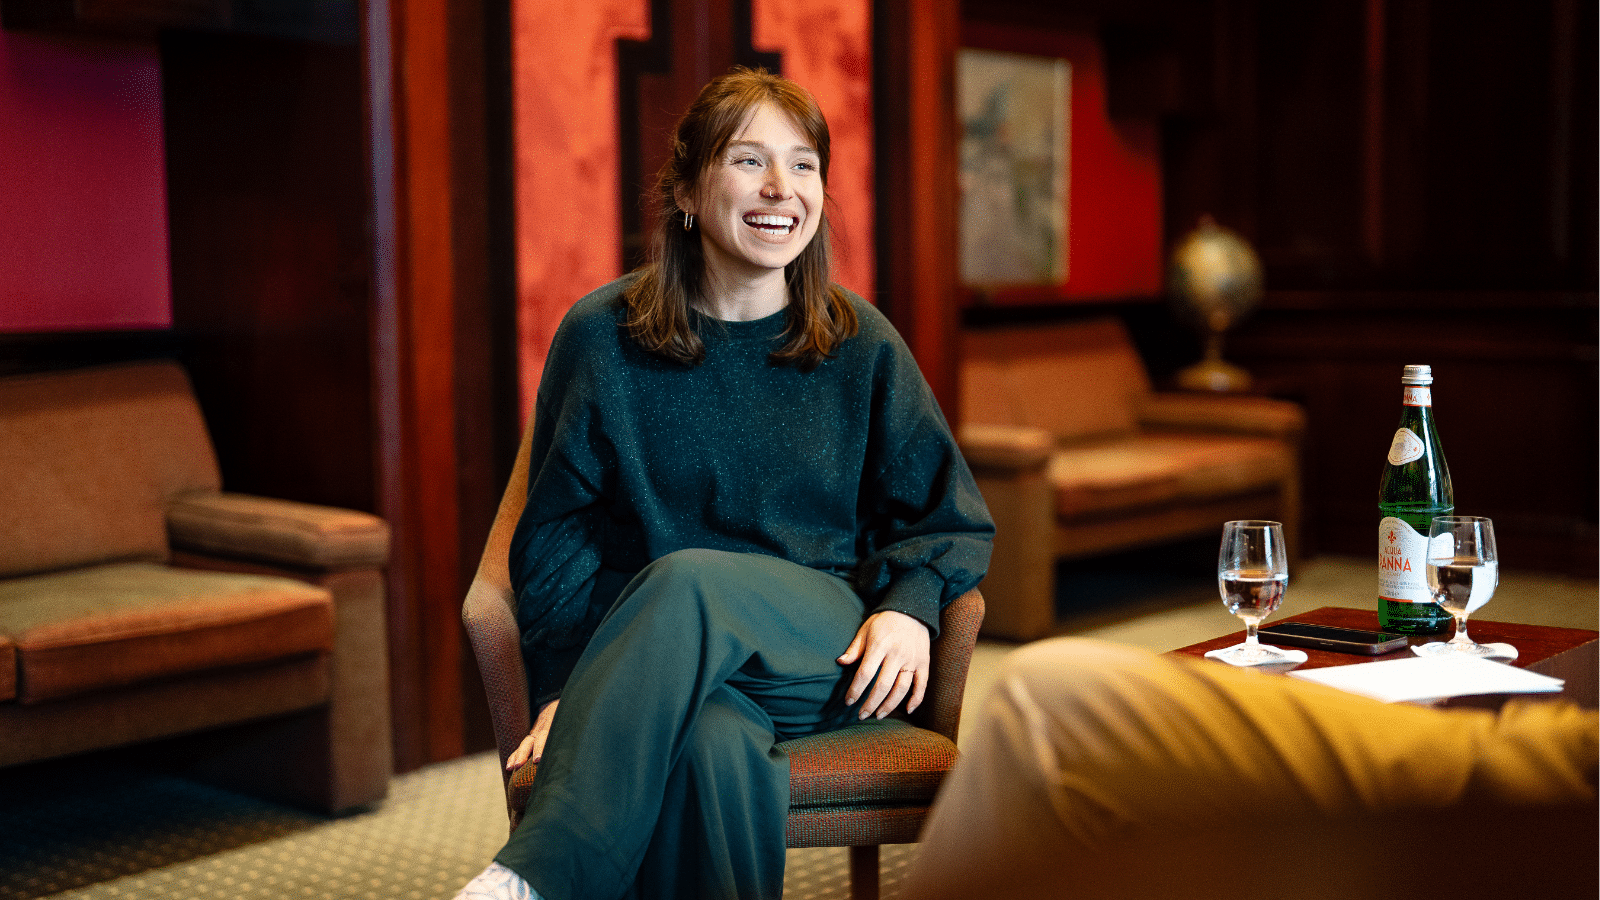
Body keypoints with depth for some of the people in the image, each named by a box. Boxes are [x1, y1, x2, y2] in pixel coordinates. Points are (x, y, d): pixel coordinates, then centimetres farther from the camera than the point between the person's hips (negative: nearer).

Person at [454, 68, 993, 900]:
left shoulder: (860, 343, 8)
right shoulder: (601, 337, 5)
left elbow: (952, 520, 14)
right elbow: (557, 537, 7)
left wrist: (909, 607, -8)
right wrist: (569, 682, -8)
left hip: (828, 655, 1)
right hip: (661, 663, 0)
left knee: (688, 581, -34)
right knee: (712, 744, -39)